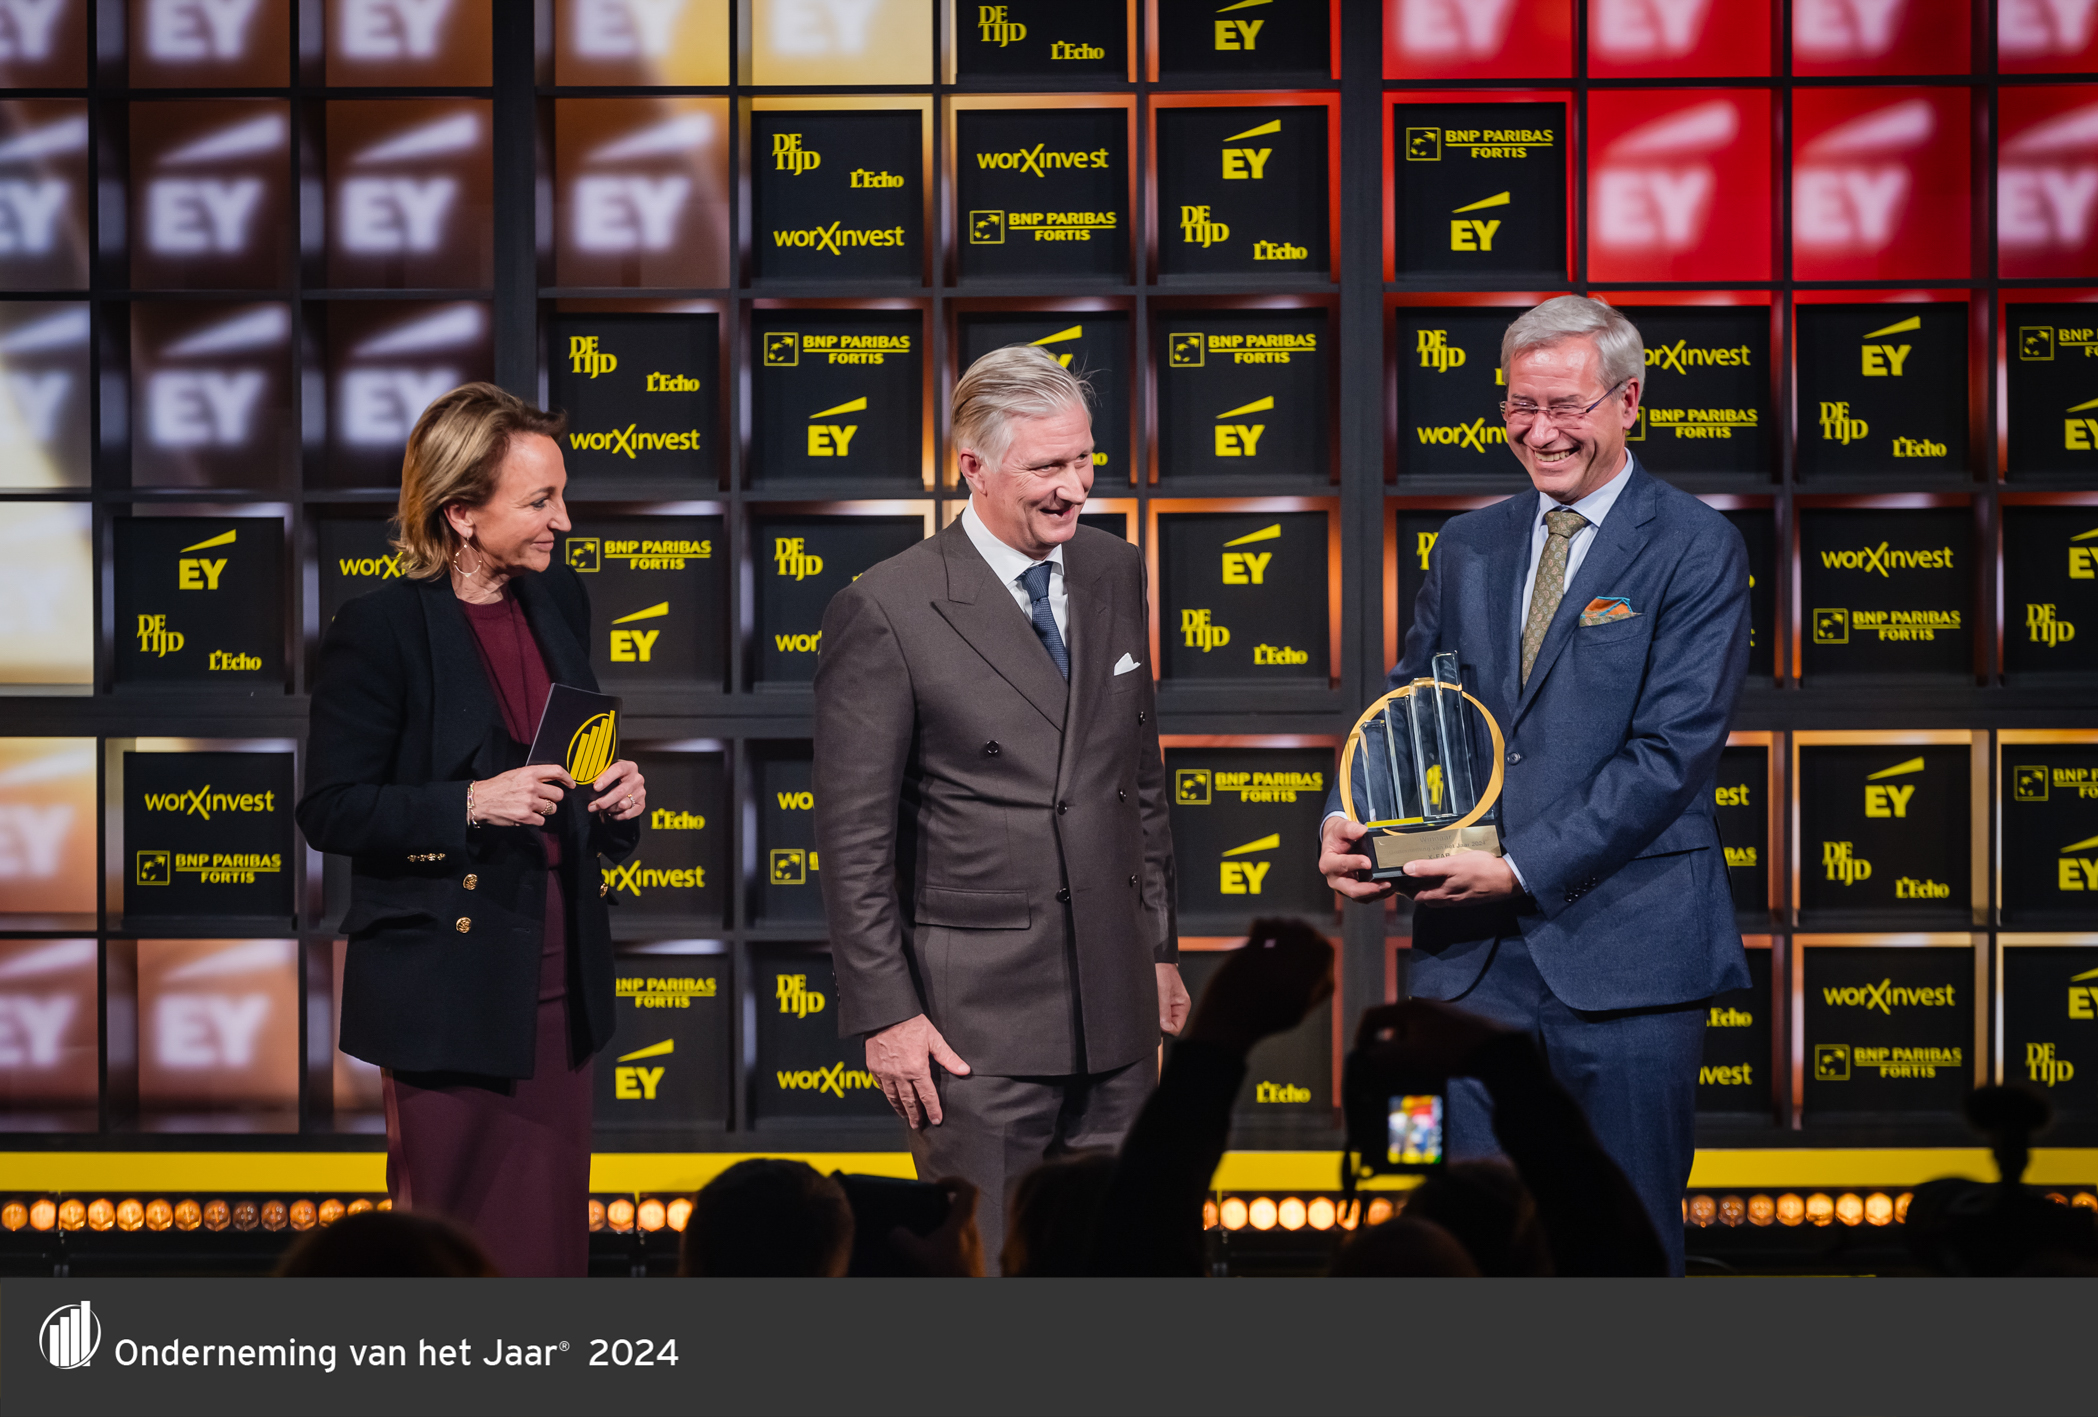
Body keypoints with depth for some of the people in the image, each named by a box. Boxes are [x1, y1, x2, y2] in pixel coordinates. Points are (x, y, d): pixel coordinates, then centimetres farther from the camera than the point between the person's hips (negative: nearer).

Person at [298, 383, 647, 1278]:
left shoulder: (558, 601, 9)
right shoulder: (381, 628, -12)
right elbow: (329, 809, -11)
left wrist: (617, 795, 0)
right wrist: (470, 806, -22)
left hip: (556, 970, 6)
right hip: (448, 985, -6)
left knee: (553, 1230, 8)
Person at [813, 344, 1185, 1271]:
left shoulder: (1114, 575, 9)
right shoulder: (885, 612, -10)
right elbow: (854, 837, -9)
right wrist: (885, 1012, -11)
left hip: (1115, 1001, 6)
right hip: (977, 1020, -6)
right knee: (985, 1262, -2)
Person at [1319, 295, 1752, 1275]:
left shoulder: (1697, 550, -3)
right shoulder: (1468, 547, 15)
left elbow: (1671, 751, -11)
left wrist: (1524, 867, -17)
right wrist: (1349, 820, -3)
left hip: (1623, 949, -5)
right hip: (1472, 953, 5)